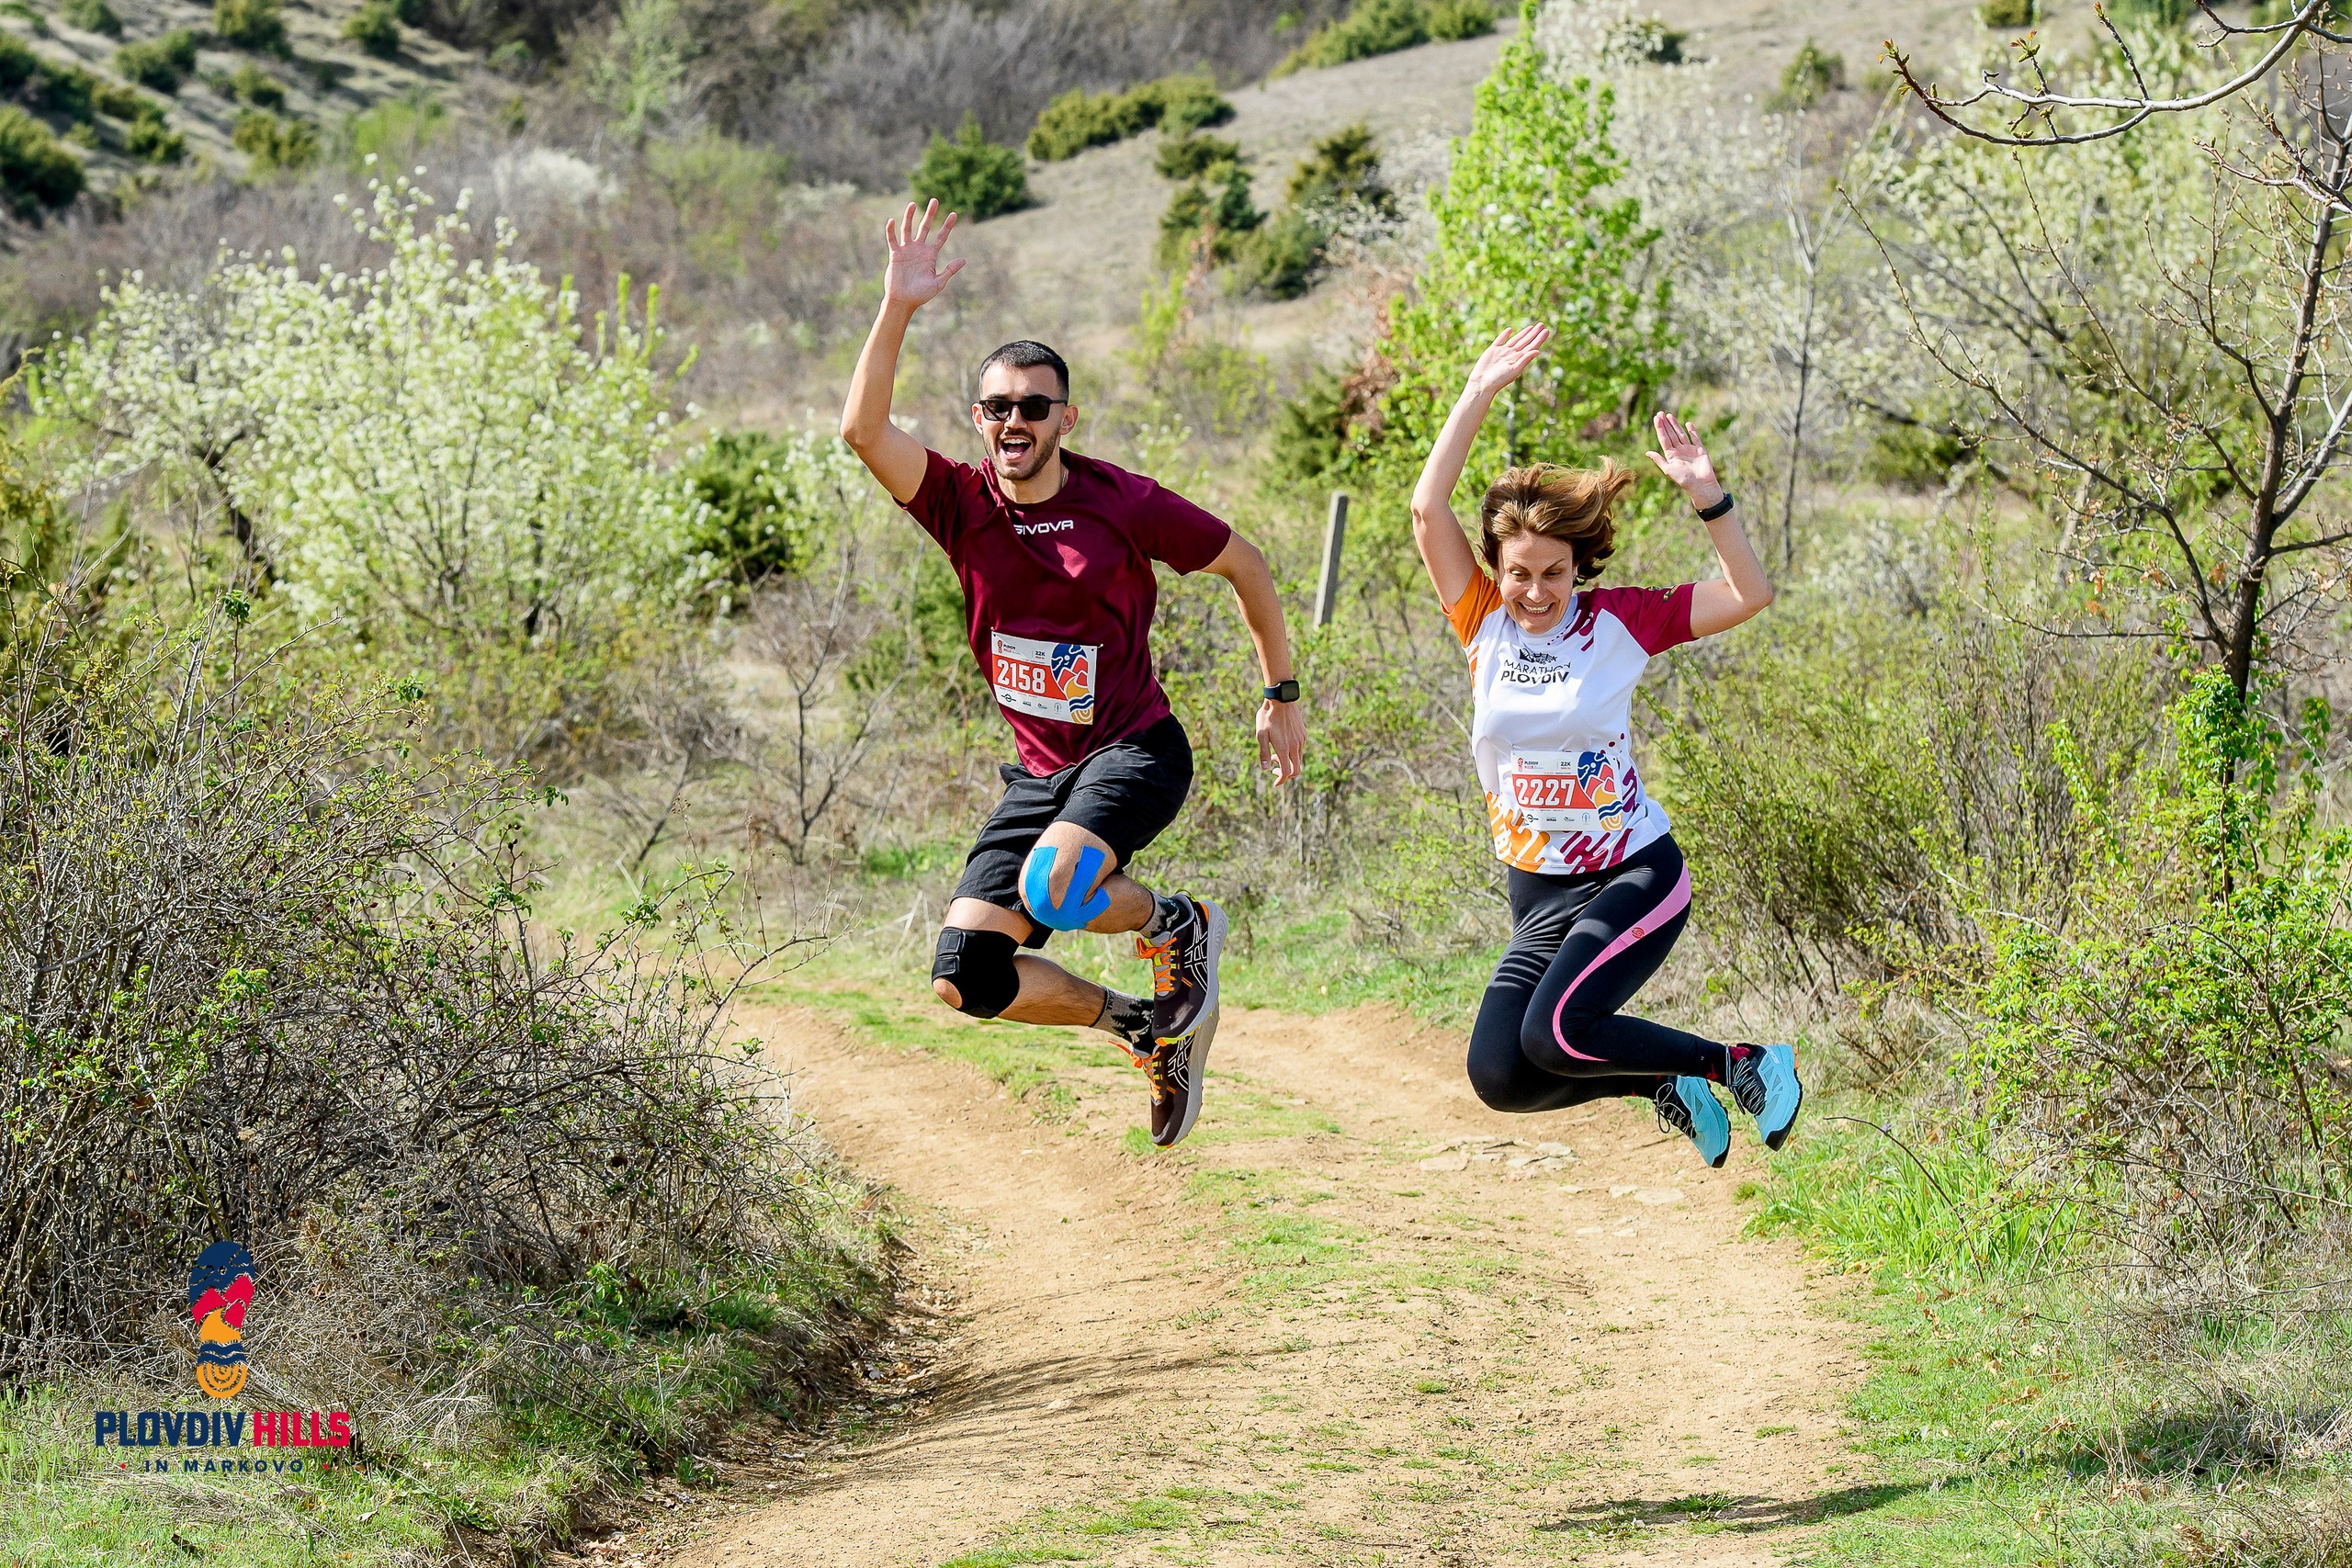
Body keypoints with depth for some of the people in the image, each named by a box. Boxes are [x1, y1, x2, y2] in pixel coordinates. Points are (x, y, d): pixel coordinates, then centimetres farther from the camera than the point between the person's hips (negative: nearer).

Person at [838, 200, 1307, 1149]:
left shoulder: (1123, 505, -9)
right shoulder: (961, 504, -3)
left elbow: (1246, 566, 5)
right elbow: (863, 429, -19)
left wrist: (1281, 696, 8)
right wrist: (898, 310, -28)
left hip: (1137, 751, -5)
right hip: (1039, 772, 5)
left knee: (1054, 885, -35)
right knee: (968, 978, -7)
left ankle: (1178, 926, -1)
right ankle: (1152, 1028, 16)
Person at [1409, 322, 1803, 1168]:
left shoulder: (1619, 620, -5)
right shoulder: (1485, 622, 1)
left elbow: (1749, 595, -7)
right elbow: (1428, 509, -7)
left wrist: (1705, 494, -17)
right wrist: (1479, 395, -10)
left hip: (1634, 875, -4)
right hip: (1540, 897, 4)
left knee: (1555, 1035, -26)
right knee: (1499, 1075, -11)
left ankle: (1743, 1062, -6)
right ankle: (1665, 1084, 13)